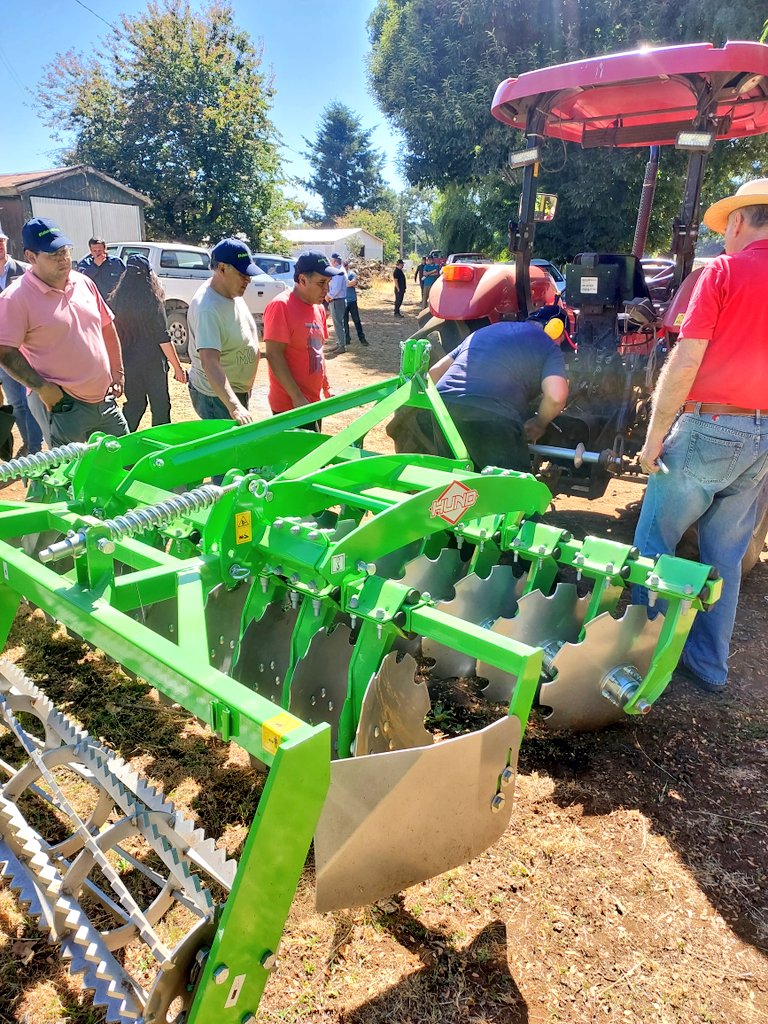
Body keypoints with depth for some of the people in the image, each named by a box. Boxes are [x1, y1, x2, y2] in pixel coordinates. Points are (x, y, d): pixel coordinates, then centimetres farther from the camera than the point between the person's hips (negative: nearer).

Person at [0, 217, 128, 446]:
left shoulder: (84, 283, 9)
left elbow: (107, 329, 17)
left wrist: (118, 372, 12)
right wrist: (42, 387, -19)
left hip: (104, 399, 6)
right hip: (60, 404, -6)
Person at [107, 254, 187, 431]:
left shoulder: (115, 301, -1)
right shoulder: (153, 301, -13)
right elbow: (163, 339, -14)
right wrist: (177, 367, -9)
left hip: (127, 364, 5)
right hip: (153, 363, -5)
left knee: (134, 404, 19)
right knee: (160, 407, 9)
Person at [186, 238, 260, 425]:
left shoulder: (233, 293, 0)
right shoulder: (207, 308, -28)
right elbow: (210, 363, -38)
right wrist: (234, 407, -49)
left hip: (239, 390, 10)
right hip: (216, 395, -9)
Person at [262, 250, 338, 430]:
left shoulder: (318, 308, 9)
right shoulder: (281, 306, -16)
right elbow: (274, 355, -20)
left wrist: (326, 388, 19)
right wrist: (297, 397, -22)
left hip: (313, 401, 8)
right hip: (290, 405, -8)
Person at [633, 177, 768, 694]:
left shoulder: (725, 270, -8)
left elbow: (683, 364, -13)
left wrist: (654, 436, -7)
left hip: (709, 429, -6)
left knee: (655, 541, 10)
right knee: (726, 556, 14)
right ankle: (709, 662, 22)